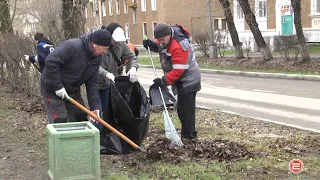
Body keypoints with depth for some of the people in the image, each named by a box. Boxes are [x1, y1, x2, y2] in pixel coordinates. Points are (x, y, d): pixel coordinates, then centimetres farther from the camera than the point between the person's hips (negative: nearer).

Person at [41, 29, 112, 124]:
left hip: (72, 90, 8)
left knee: (81, 119, 9)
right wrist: (58, 86, -29)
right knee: (59, 121, -9)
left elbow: (92, 82, 0)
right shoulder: (72, 46, -27)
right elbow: (51, 61, -33)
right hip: (53, 88, -8)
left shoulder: (97, 57, -2)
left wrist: (95, 106, -9)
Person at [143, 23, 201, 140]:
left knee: (186, 110, -8)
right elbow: (159, 46, 22)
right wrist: (151, 44, 0)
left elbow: (178, 70, -29)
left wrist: (164, 81, -27)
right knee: (181, 109, 16)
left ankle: (188, 137, -1)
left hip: (188, 82, -10)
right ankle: (189, 134, 26)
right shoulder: (166, 39, 1)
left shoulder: (179, 46, -28)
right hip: (182, 82, 10)